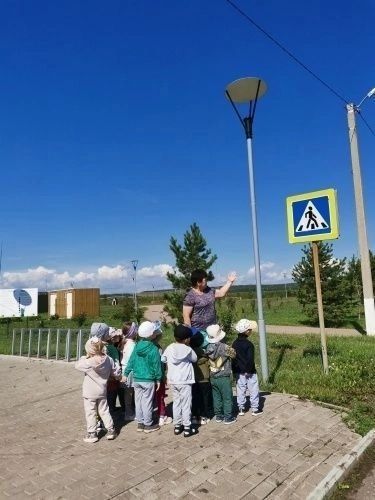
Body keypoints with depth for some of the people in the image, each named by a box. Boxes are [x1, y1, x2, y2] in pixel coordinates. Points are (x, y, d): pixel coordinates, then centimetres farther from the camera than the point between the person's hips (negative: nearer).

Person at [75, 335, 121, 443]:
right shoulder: (108, 360, -11)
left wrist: (84, 357, 2)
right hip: (102, 392, 5)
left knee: (90, 413, 9)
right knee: (104, 411, 18)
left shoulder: (88, 363, -24)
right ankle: (111, 430, 23)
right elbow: (115, 373, 1)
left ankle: (92, 434, 16)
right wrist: (120, 376, 20)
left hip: (89, 393, -4)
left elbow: (77, 365, -6)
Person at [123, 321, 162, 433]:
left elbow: (131, 361, 4)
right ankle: (148, 425, 16)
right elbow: (156, 365, -11)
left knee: (138, 401, 14)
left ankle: (140, 423, 25)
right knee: (147, 402, 5)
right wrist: (158, 379, -2)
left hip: (136, 379, 5)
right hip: (148, 380, -5)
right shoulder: (153, 349, -15)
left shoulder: (137, 346, 0)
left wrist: (126, 374, 12)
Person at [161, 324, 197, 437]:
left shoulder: (169, 348, -4)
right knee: (186, 405, 5)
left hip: (173, 381, 4)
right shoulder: (188, 349, -14)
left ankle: (177, 426, 22)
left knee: (176, 403, 16)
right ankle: (187, 428, 10)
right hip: (185, 381, -4)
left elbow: (163, 360, 5)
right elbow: (195, 359, 2)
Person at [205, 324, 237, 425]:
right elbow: (233, 354, -7)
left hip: (213, 378, 5)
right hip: (224, 378, -5)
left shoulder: (208, 348, -5)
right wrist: (231, 349, 11)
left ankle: (218, 416, 25)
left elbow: (207, 359, 5)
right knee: (227, 398, 9)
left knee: (216, 397, 16)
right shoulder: (224, 347, -21)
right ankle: (228, 417, 16)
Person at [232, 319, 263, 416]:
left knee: (240, 390, 13)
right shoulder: (249, 344, -18)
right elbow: (250, 359, -20)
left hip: (238, 371, 6)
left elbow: (233, 357, 6)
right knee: (253, 390, 8)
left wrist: (234, 370, 13)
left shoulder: (235, 343, 1)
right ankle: (255, 409, 16)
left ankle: (241, 409, 19)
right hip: (249, 371, -5)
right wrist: (250, 369, -10)